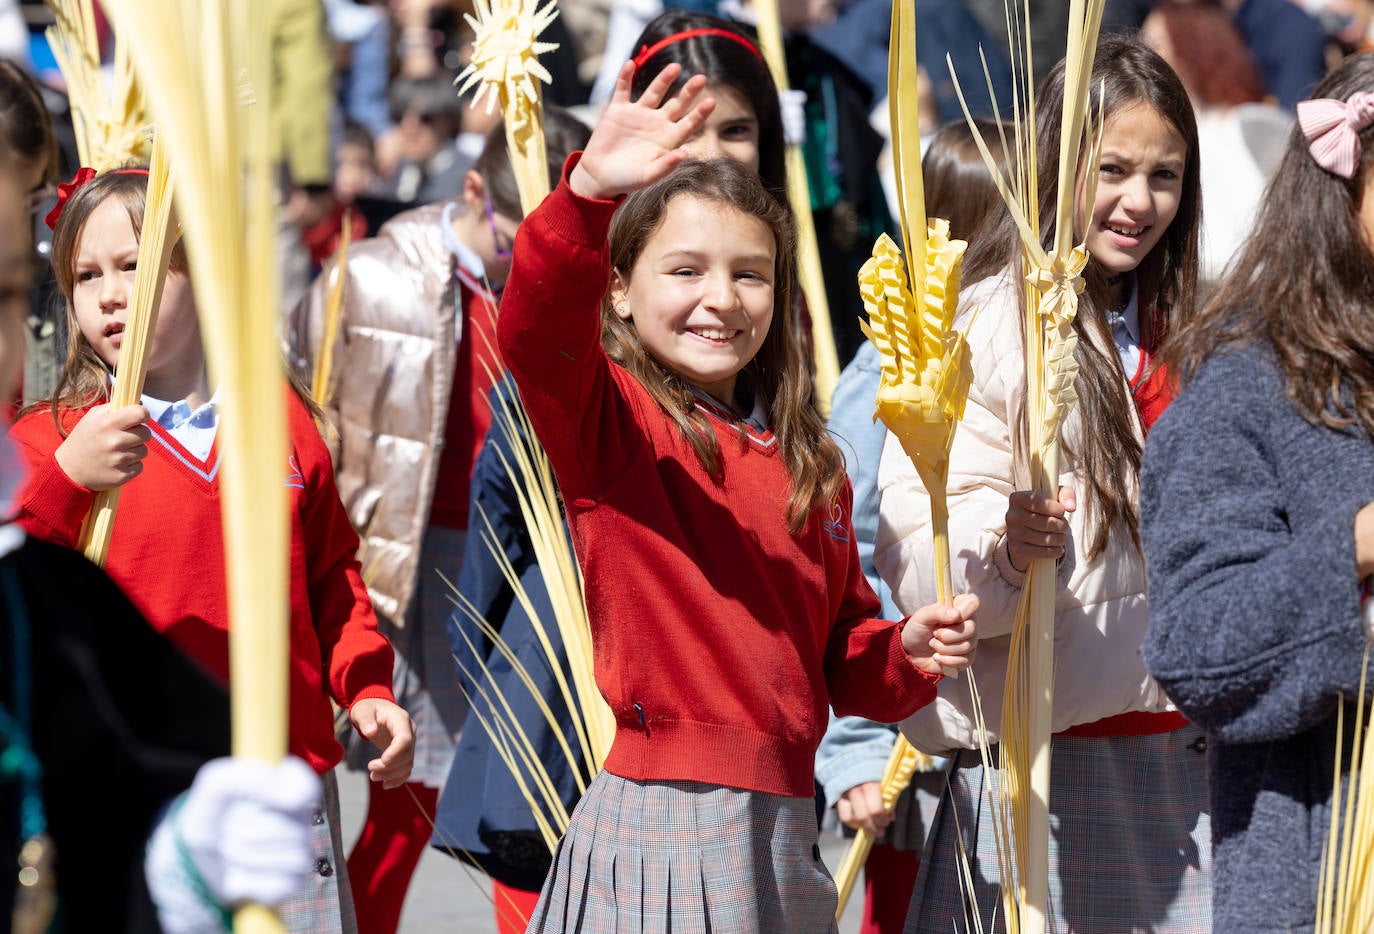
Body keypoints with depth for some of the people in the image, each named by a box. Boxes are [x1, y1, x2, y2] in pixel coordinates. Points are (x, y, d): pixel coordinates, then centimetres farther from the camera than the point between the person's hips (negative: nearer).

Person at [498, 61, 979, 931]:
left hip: (781, 829, 6)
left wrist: (905, 653, 2)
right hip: (652, 821, -6)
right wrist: (591, 192, -42)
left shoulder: (809, 465, 15)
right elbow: (537, 330, -25)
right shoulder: (610, 418, -2)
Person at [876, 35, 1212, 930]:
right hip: (1037, 763, -5)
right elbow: (913, 552, -16)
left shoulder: (1182, 333, 12)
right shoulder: (982, 326, -7)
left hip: (1178, 747, 5)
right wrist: (1002, 547, -33)